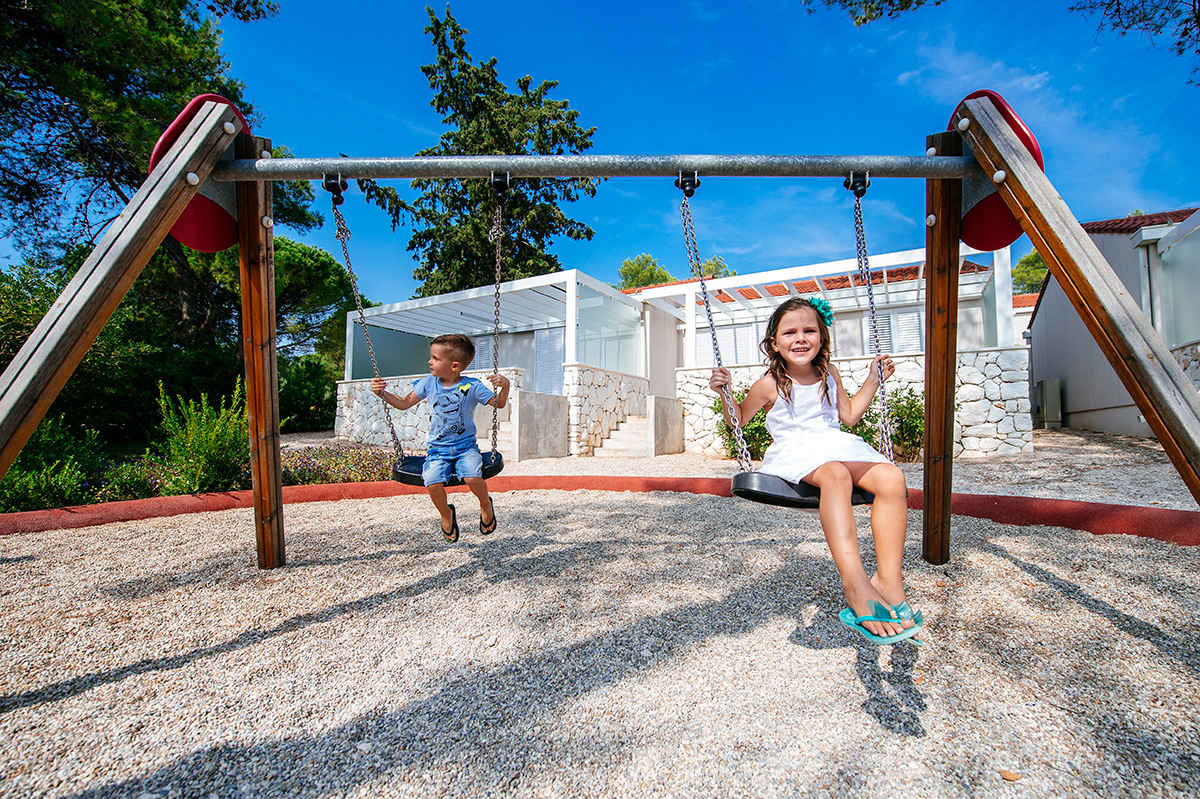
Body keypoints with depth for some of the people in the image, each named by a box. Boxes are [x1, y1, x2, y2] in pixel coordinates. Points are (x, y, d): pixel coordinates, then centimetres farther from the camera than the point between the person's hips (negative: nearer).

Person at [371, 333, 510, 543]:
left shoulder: (472, 386, -8)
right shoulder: (428, 383, 2)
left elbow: (498, 403, -3)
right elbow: (405, 403, 13)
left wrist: (505, 386, -22)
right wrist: (382, 393, 1)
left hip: (466, 446, -3)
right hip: (438, 448, 3)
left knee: (473, 479, -29)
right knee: (433, 483, -22)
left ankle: (486, 506, 7)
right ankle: (446, 515, 12)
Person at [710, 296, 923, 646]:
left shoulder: (829, 373, 14)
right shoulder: (770, 385, 0)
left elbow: (849, 415, 26)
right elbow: (738, 418, 11)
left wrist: (874, 379, 23)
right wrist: (724, 393, -7)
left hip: (838, 445, 6)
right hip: (795, 453, -5)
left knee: (892, 477, -24)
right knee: (835, 475, -40)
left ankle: (888, 581, -19)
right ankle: (855, 584, -44)